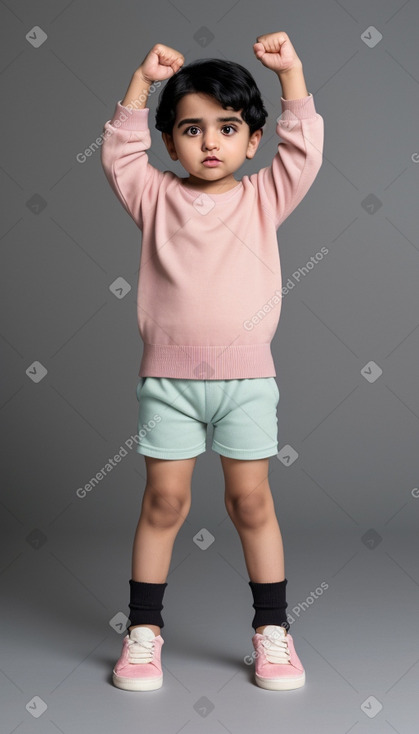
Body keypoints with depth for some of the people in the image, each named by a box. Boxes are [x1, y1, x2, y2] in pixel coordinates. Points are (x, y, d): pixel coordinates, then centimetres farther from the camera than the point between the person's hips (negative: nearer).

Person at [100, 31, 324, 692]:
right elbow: (119, 154, -3)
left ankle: (272, 630, 19)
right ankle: (143, 630, 17)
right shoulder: (156, 197, 6)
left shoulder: (264, 197, 6)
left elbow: (305, 149, -1)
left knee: (251, 500, 5)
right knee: (164, 500, 4)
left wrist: (291, 70, -5)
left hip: (246, 375, 0)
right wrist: (142, 82, -7)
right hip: (167, 376, 0)